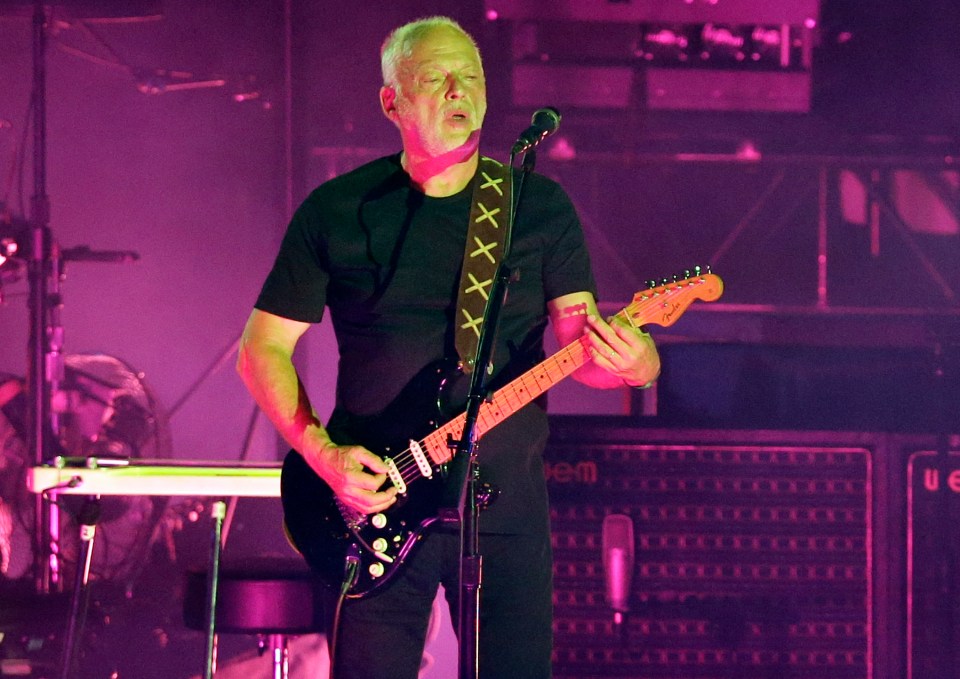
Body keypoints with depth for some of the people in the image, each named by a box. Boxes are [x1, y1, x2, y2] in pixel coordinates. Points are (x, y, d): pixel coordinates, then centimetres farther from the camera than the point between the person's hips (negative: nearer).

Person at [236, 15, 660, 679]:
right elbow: (263, 348, 5)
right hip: (374, 501, -1)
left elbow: (579, 341, 0)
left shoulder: (540, 207, 5)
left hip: (507, 502, 1)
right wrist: (323, 453, -9)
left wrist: (632, 363, -25)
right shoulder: (337, 212, 2)